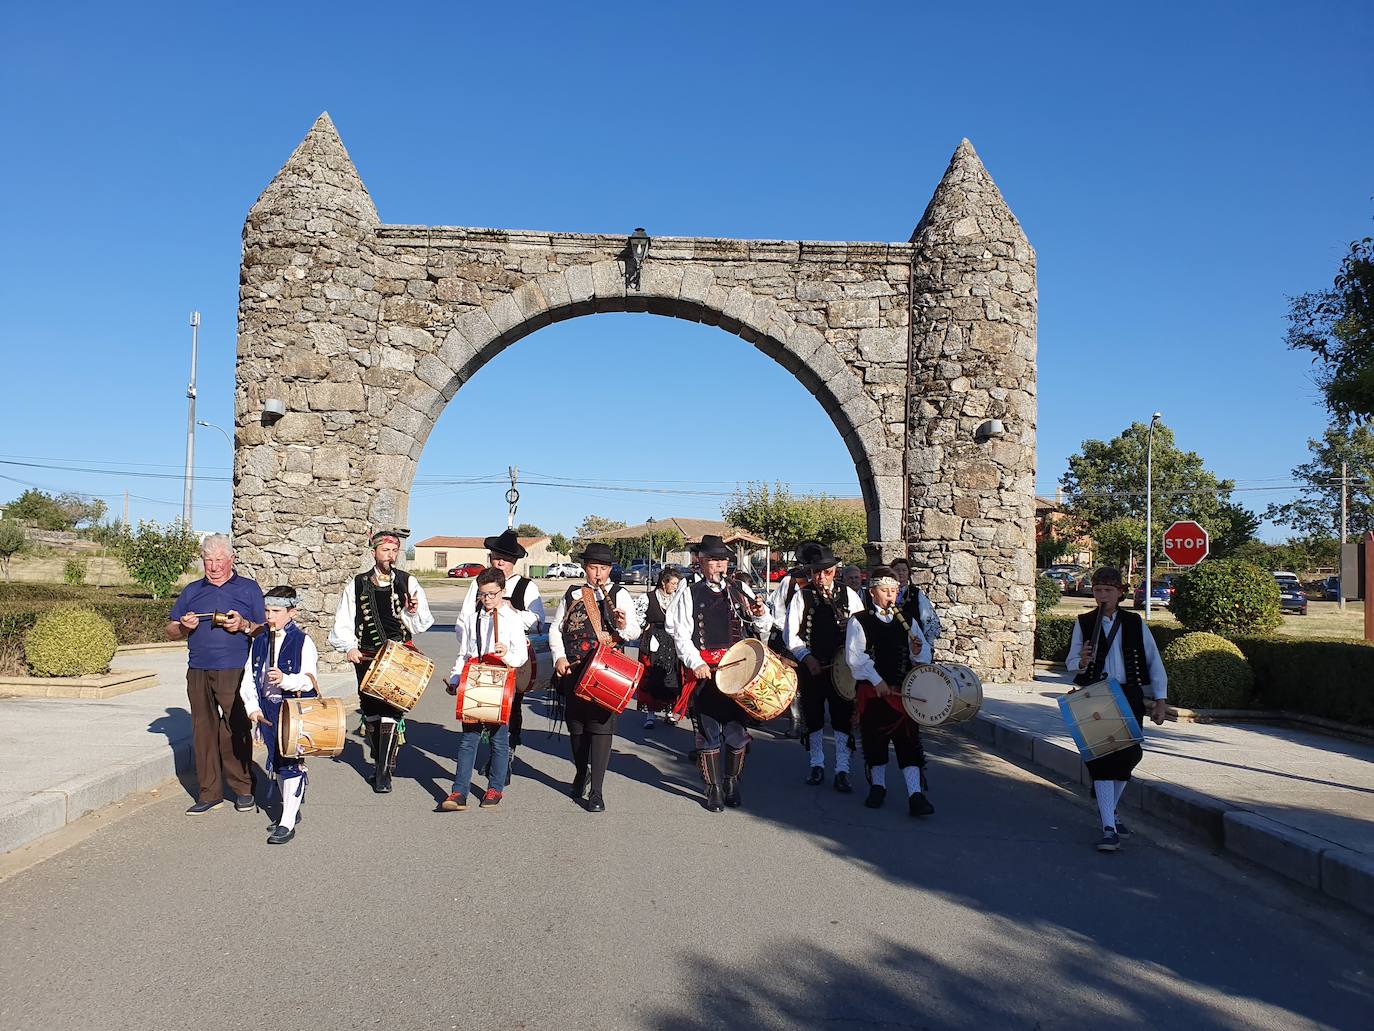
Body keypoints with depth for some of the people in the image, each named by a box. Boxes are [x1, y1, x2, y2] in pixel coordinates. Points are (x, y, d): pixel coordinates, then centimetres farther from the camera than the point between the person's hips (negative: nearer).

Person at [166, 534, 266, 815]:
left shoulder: (249, 589, 9)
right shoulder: (191, 591, 17)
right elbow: (170, 631, 19)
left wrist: (244, 626, -12)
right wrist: (183, 626, -3)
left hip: (236, 673, -3)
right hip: (198, 673, 3)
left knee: (236, 731, -5)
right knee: (203, 731, 3)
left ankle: (242, 789, 7)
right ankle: (209, 792, 10)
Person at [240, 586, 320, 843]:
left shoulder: (302, 641, -8)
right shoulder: (259, 642, 9)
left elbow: (309, 679, -16)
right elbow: (248, 678, 8)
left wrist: (285, 679, -33)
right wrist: (252, 707, -4)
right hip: (267, 709, 6)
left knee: (291, 763, -7)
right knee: (275, 762, 15)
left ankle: (287, 822, -2)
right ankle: (290, 809, 33)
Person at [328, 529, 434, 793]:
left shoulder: (409, 583, 5)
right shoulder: (357, 585, 7)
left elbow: (422, 625, 6)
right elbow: (342, 622, 10)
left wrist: (414, 612, -14)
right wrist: (349, 647, -5)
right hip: (367, 657, 2)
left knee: (391, 711, -11)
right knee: (370, 711, 10)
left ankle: (384, 772, -7)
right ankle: (379, 761, 28)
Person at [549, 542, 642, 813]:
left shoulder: (619, 595, 3)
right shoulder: (572, 594, 11)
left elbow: (635, 631, -4)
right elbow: (556, 629, 12)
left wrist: (624, 626, -27)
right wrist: (559, 657, -3)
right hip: (573, 669, 3)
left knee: (601, 725, -8)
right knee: (576, 724, 13)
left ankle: (597, 791, -3)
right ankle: (581, 773, 37)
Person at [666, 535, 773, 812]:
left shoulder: (741, 590, 11)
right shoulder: (689, 595, 5)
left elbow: (763, 629, 13)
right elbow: (681, 635, -2)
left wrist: (760, 615, -9)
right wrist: (696, 663, -14)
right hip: (704, 672, -2)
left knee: (737, 730, 7)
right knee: (708, 732, 4)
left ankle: (732, 783, 24)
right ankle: (714, 789, 15)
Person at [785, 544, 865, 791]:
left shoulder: (848, 594, 5)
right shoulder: (802, 596, 1)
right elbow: (791, 635, -1)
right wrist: (808, 659, -11)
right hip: (810, 666, 0)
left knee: (843, 717, -1)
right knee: (813, 717, 10)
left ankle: (842, 771, 6)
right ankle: (817, 765, 26)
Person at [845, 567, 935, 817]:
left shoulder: (906, 621, 12)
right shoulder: (859, 621, 1)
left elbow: (924, 653, 12)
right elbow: (855, 656, -7)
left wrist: (918, 652, -12)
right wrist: (877, 681, -12)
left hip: (904, 691, 2)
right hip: (872, 691, -2)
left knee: (909, 741, -5)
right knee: (874, 740, 7)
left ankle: (916, 796, -8)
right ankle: (878, 786, 25)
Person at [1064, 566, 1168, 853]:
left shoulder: (1135, 623, 5)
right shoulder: (1083, 623, 3)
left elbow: (1154, 661, 8)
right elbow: (1070, 663, 4)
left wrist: (1160, 699, 2)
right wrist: (1082, 662, -20)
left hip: (1129, 697, 2)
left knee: (1128, 756, 9)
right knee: (1102, 759, -9)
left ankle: (1109, 809, 34)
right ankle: (1109, 828, -10)